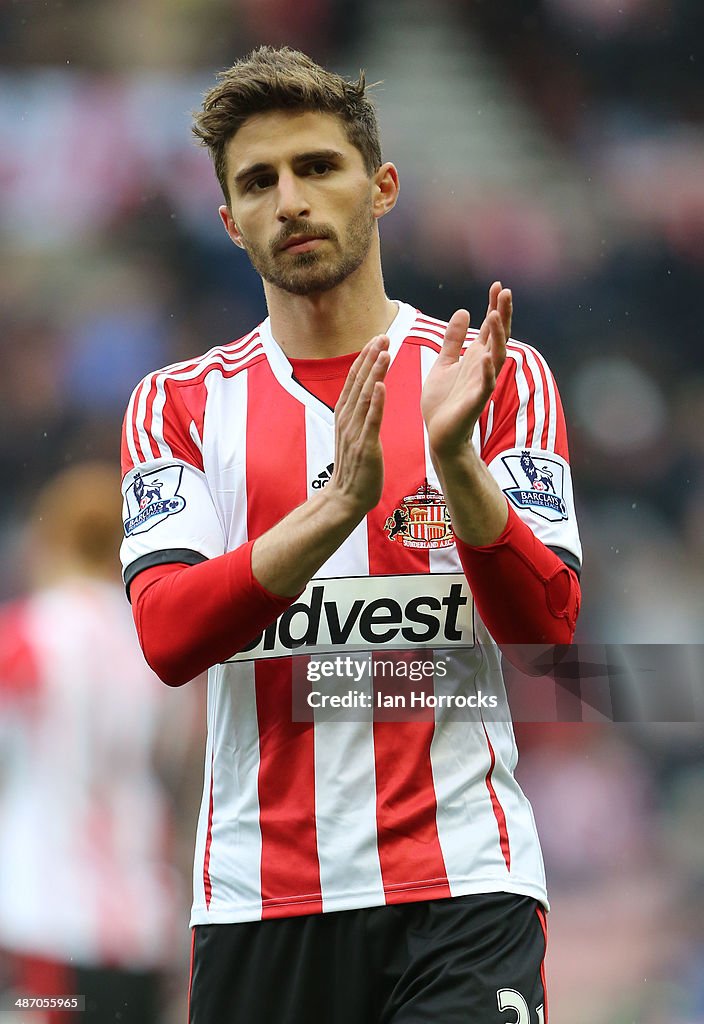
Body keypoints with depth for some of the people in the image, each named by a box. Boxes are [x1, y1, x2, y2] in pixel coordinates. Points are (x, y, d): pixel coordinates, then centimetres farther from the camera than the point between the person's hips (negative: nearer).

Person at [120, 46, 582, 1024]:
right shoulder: (181, 402, 8)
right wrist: (336, 506, -21)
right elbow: (167, 637, -8)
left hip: (462, 882, -2)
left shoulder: (500, 375, 5)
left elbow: (545, 626, -5)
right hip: (257, 895, 2)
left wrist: (453, 459, -20)